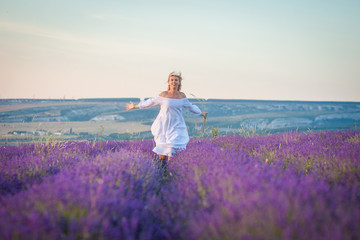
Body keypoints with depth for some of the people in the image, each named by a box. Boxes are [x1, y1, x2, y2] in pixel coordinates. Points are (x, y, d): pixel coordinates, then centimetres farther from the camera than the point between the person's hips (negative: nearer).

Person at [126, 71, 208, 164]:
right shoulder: (163, 95, -4)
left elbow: (190, 107, 20)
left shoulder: (182, 96, 3)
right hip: (164, 127, -1)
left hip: (177, 127, 1)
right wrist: (135, 106, 17)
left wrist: (201, 113, 33)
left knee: (172, 152, -10)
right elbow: (150, 102, 9)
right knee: (162, 156, -2)